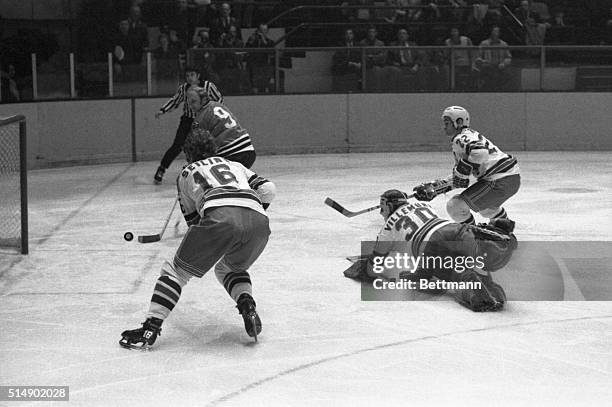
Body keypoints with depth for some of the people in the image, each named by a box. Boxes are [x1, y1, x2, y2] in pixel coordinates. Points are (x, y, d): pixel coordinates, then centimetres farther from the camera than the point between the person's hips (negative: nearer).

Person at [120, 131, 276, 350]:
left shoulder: (186, 173, 31)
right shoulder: (235, 165, 37)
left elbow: (192, 218, 30)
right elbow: (267, 189, 24)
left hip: (219, 215, -4)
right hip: (258, 222, 4)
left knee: (177, 269, 10)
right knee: (231, 268, 31)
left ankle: (150, 329, 0)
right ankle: (248, 307, 6)